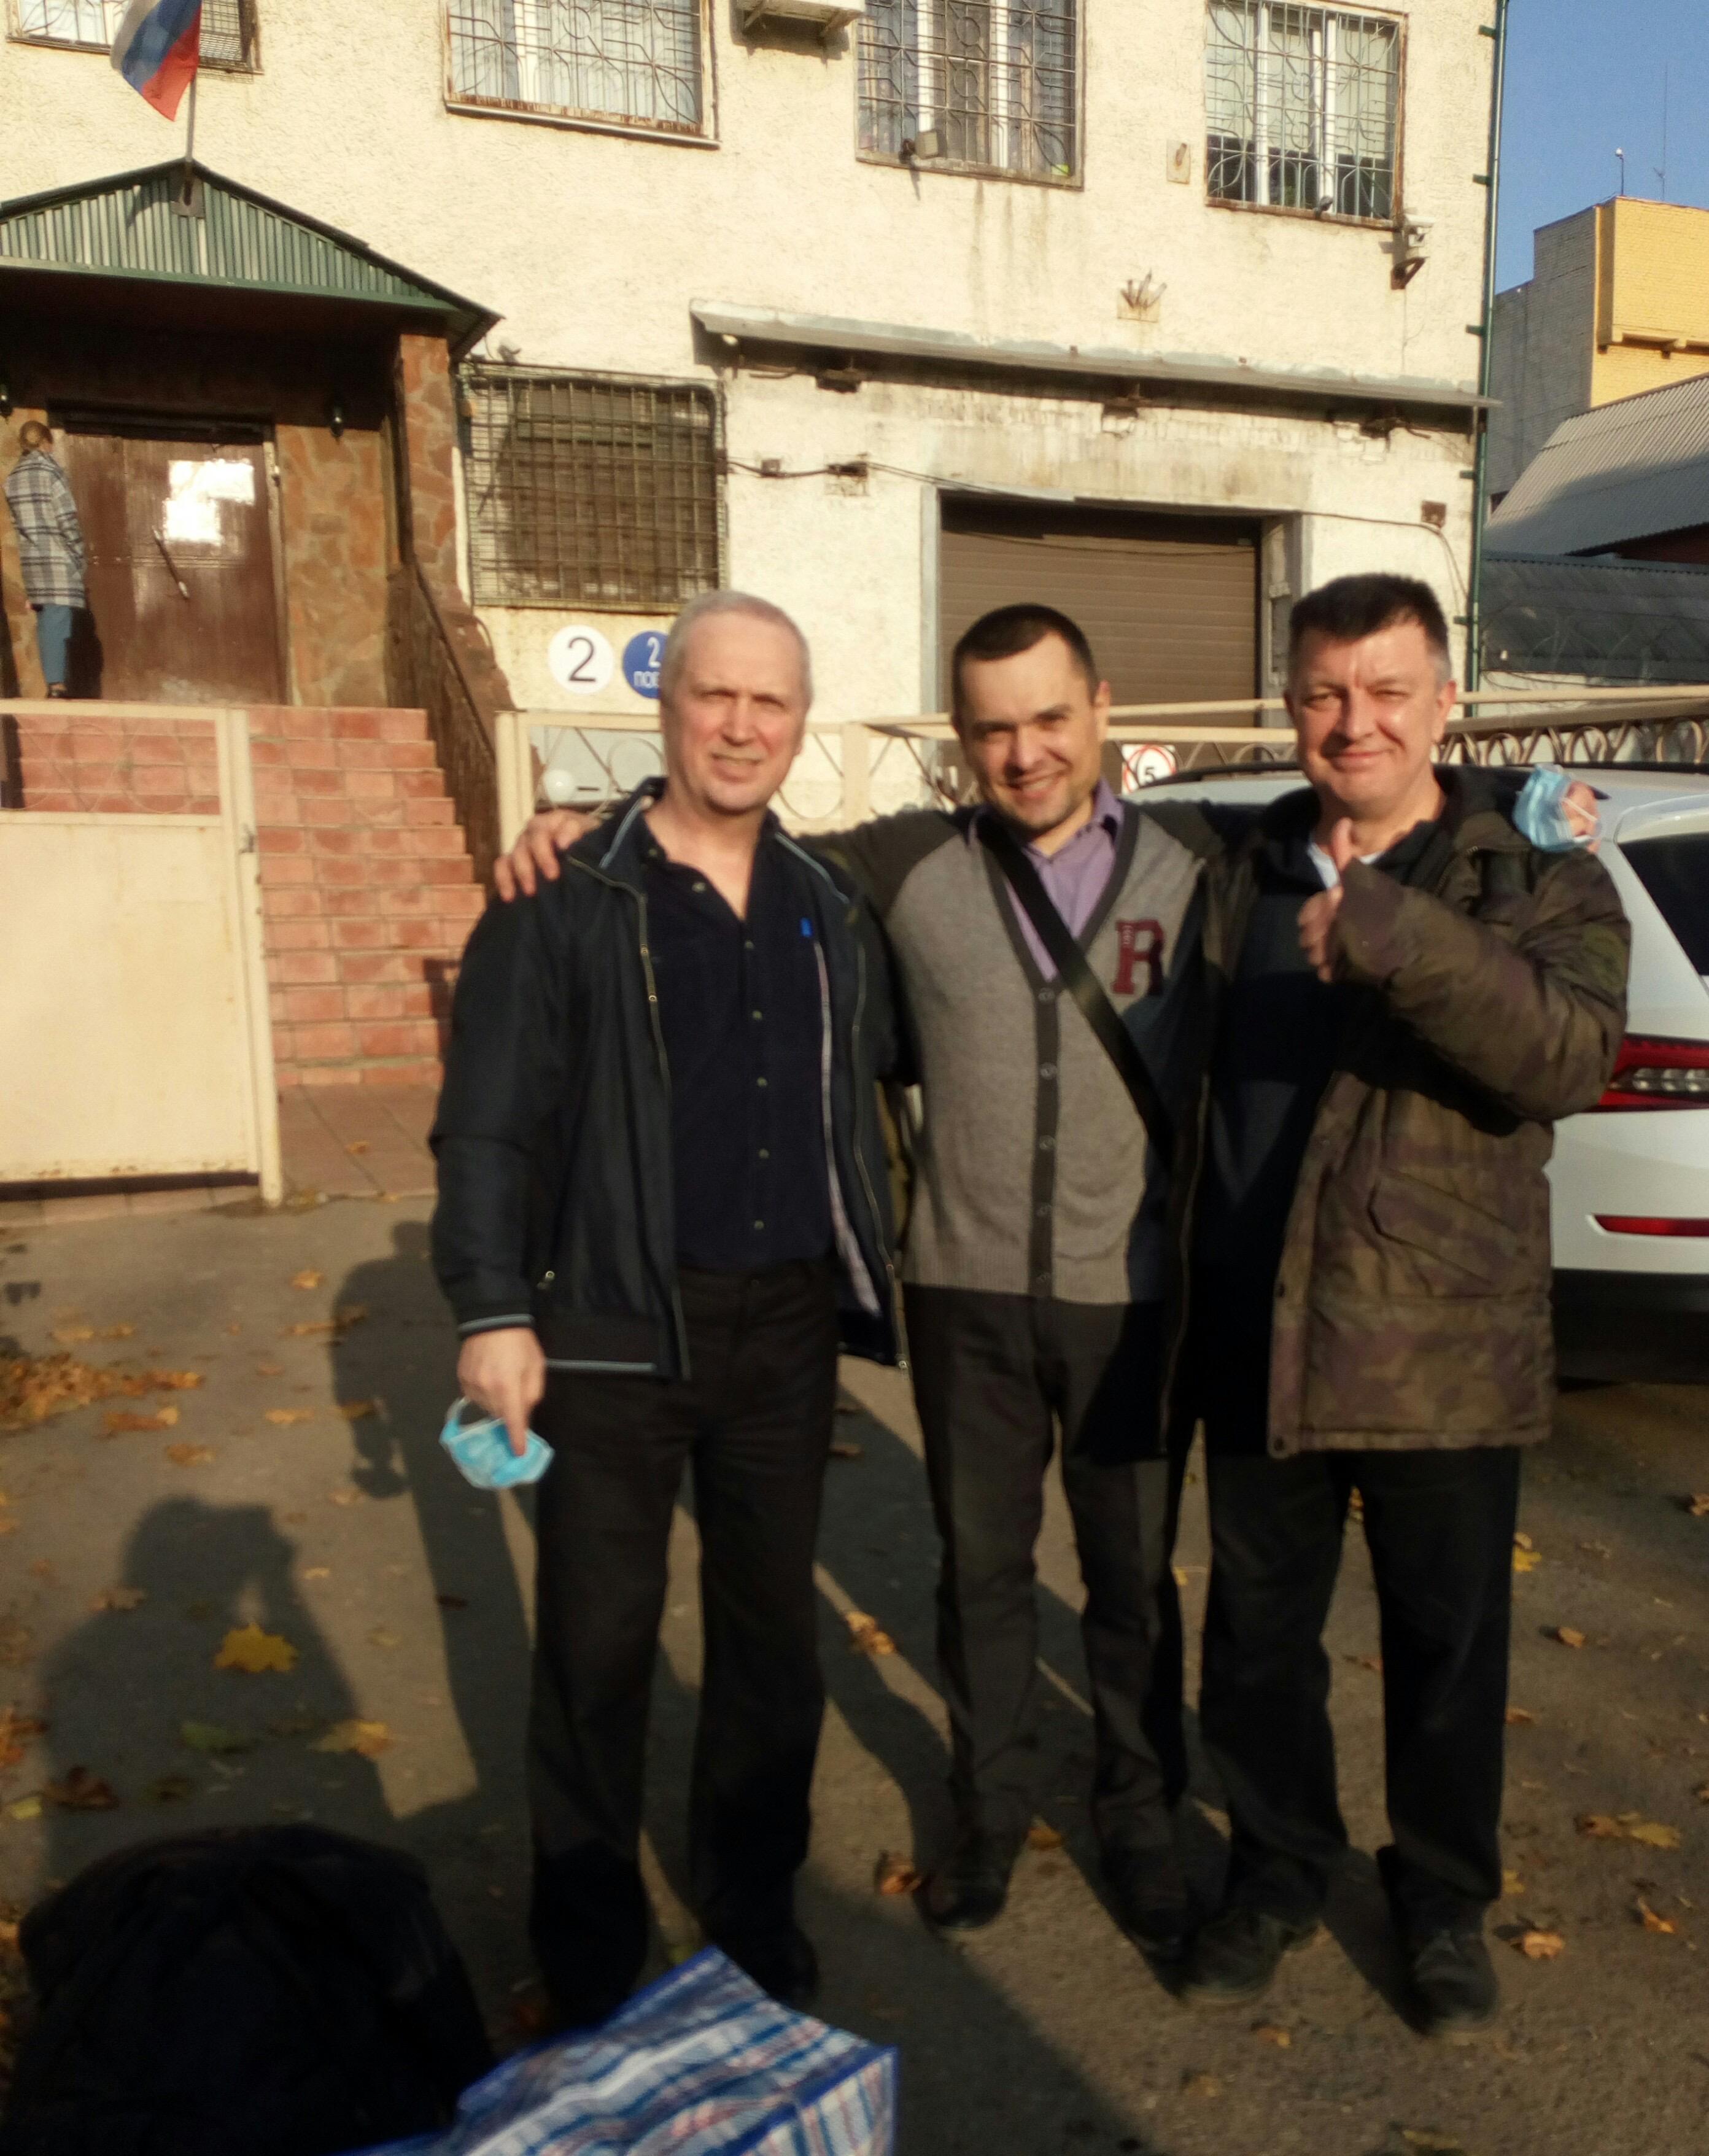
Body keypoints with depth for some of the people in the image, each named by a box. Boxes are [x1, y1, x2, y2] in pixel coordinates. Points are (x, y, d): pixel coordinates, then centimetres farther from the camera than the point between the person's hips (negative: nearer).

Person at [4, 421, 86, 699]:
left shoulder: (13, 477, 11)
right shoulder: (50, 470, -7)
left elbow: (17, 520, 7)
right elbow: (67, 518, -12)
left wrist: (32, 544, 12)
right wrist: (81, 551, -3)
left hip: (31, 558, 6)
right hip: (58, 556, -6)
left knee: (46, 620, 10)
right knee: (58, 617, -9)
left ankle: (56, 681, 10)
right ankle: (58, 682, -15)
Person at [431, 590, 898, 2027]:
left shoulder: (829, 910, 10)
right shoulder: (568, 901, -5)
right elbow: (487, 1123, -8)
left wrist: (867, 1277, 11)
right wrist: (493, 1311, -14)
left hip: (787, 1326, 5)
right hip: (616, 1322, -4)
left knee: (774, 1628, 15)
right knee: (599, 1640, 6)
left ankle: (755, 1910, 35)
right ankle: (590, 1948, 26)